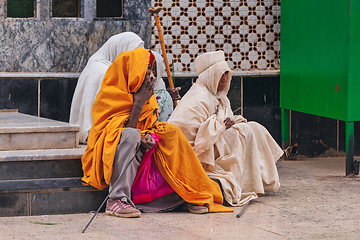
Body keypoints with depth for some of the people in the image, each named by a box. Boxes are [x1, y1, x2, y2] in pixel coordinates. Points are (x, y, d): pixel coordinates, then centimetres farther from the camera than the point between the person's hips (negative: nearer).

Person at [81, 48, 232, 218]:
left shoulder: (148, 96, 11)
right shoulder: (109, 94, -12)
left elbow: (151, 126, 8)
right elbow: (127, 130, -18)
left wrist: (148, 137, -15)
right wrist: (139, 103, -19)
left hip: (137, 153, 7)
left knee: (172, 133, -13)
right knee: (131, 135, -37)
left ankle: (190, 195, -14)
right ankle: (117, 200, -42)